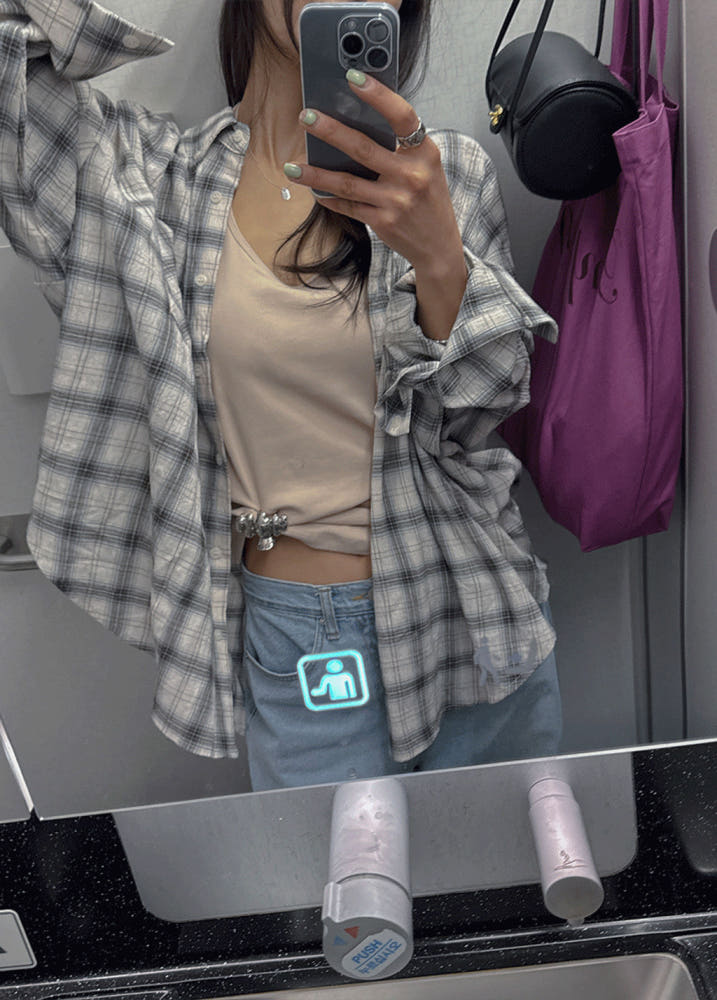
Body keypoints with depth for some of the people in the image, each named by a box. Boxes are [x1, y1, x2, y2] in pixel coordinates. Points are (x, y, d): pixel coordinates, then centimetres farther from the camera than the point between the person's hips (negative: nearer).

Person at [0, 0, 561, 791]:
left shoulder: (448, 171, -1)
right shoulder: (153, 177, -2)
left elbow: (477, 417, -6)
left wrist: (439, 255, -25)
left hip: (476, 616, 2)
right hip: (301, 642, -1)